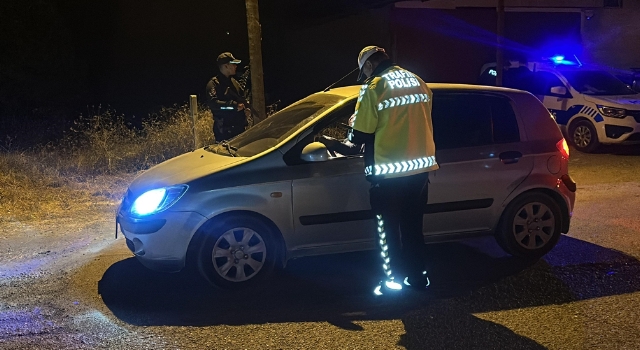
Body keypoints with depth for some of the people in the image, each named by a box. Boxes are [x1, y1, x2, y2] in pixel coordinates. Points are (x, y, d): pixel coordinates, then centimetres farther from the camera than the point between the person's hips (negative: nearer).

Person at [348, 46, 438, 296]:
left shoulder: (374, 88, -12)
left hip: (388, 173, -6)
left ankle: (393, 282, 15)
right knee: (413, 226, 18)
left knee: (389, 229, 7)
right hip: (420, 167, 7)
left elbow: (361, 136, -11)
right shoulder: (420, 84, 9)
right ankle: (418, 277, 26)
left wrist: (354, 126, 12)